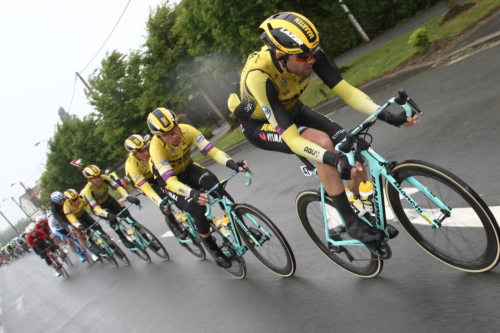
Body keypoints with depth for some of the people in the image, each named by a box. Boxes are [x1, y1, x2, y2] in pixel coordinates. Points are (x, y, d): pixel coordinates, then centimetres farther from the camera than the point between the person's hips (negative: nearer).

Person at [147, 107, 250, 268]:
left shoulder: (186, 130, -25)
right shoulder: (156, 147, -34)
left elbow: (211, 150, -31)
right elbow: (171, 181, -41)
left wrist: (231, 163, -50)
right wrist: (192, 193, -59)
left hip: (189, 169, 3)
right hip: (170, 180, -3)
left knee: (211, 181, -31)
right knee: (197, 209, -25)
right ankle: (212, 247, 1)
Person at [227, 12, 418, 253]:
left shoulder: (308, 54, -25)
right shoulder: (259, 76, -39)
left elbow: (345, 90, -23)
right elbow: (290, 138, -40)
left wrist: (388, 116, -33)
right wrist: (333, 159, -51)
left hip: (290, 108, 6)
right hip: (259, 124, -5)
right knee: (322, 142, -32)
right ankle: (351, 222, -17)